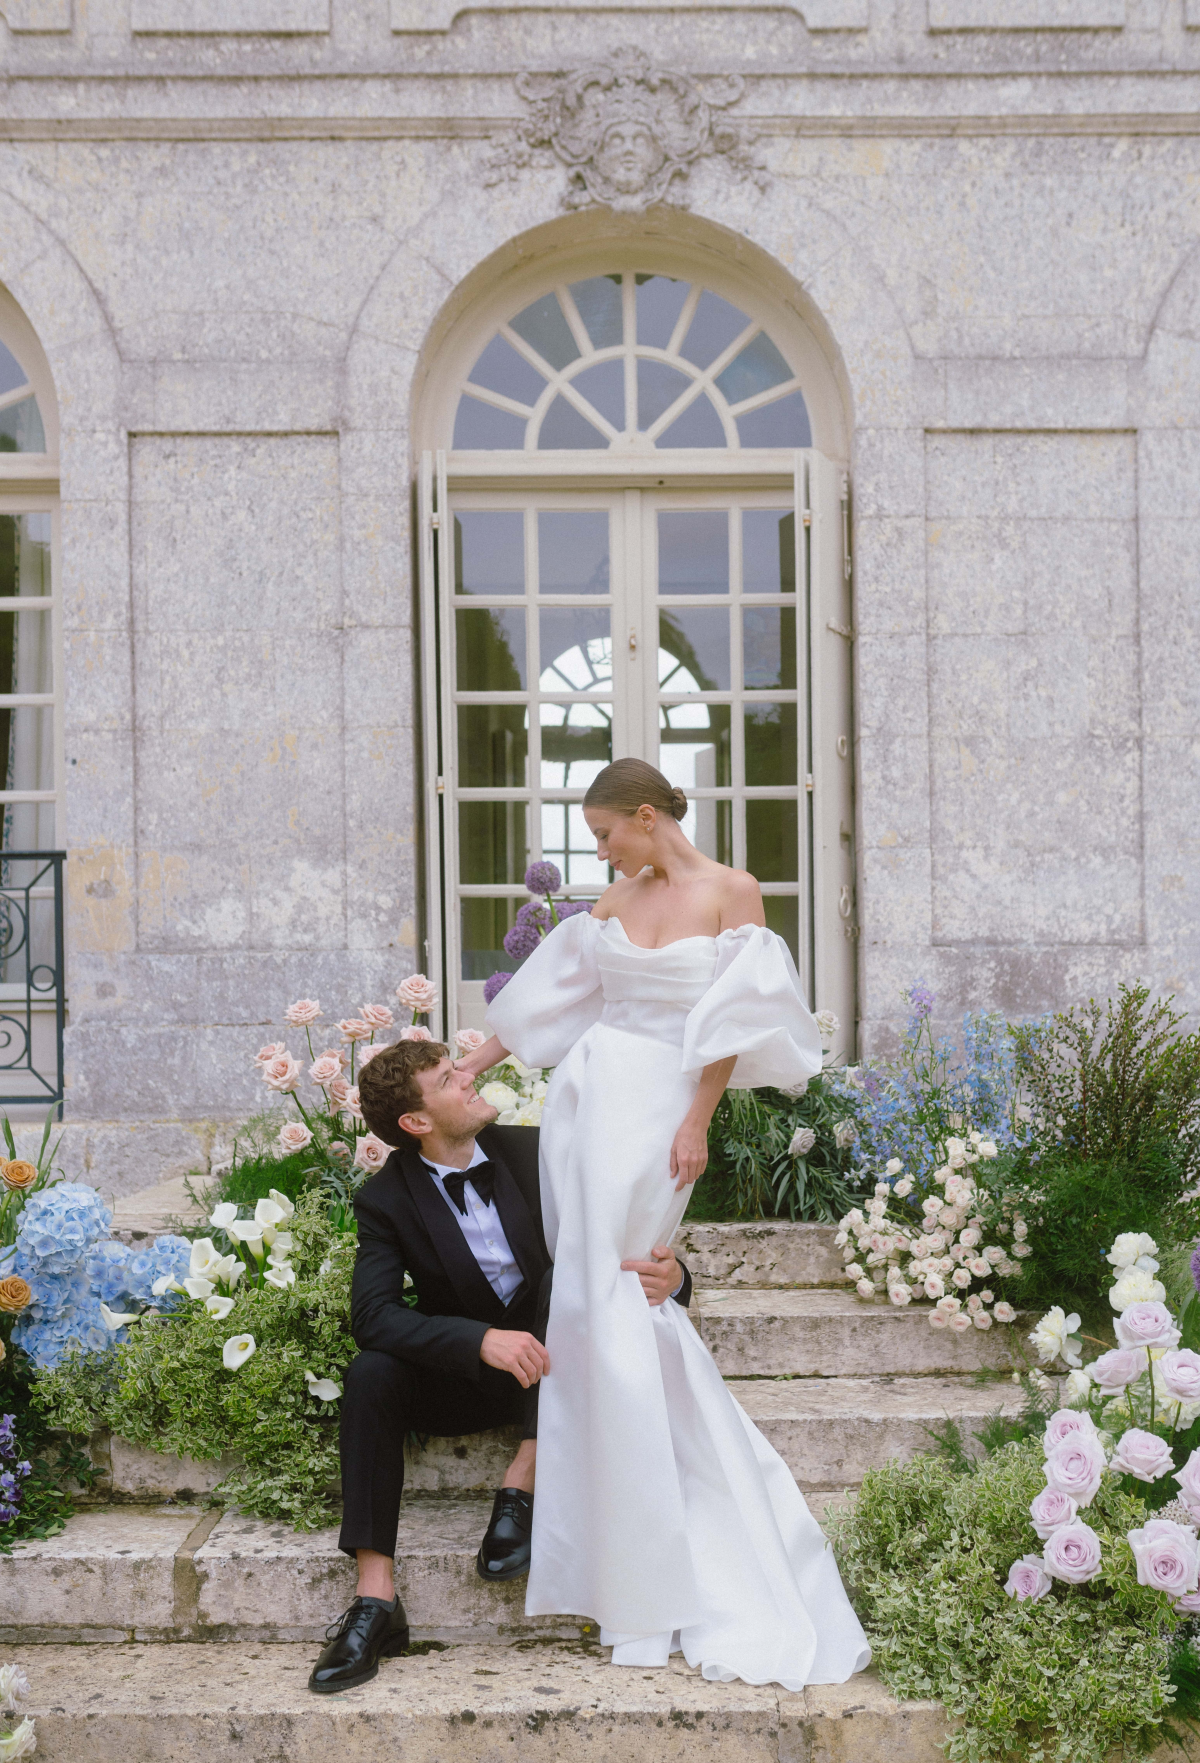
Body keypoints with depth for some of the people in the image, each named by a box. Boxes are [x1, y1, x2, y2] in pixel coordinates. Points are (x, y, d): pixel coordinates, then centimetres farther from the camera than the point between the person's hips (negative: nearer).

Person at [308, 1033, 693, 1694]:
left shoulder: (536, 1152, -7)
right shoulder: (386, 1199, -9)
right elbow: (371, 1315, -23)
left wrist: (670, 1276, -33)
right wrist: (483, 1340, -38)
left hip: (552, 1363, 0)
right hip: (465, 1373, 0)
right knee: (371, 1373, -27)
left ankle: (521, 1485, -27)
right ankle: (375, 1599, -29)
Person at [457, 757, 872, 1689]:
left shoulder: (733, 893, -3)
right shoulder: (615, 902, 12)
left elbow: (734, 1023, -6)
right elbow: (546, 998, 18)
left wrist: (697, 1123, -11)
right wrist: (463, 1069, 19)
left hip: (655, 1109, -6)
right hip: (586, 1090, 6)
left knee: (615, 1296, -10)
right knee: (591, 1293, 4)